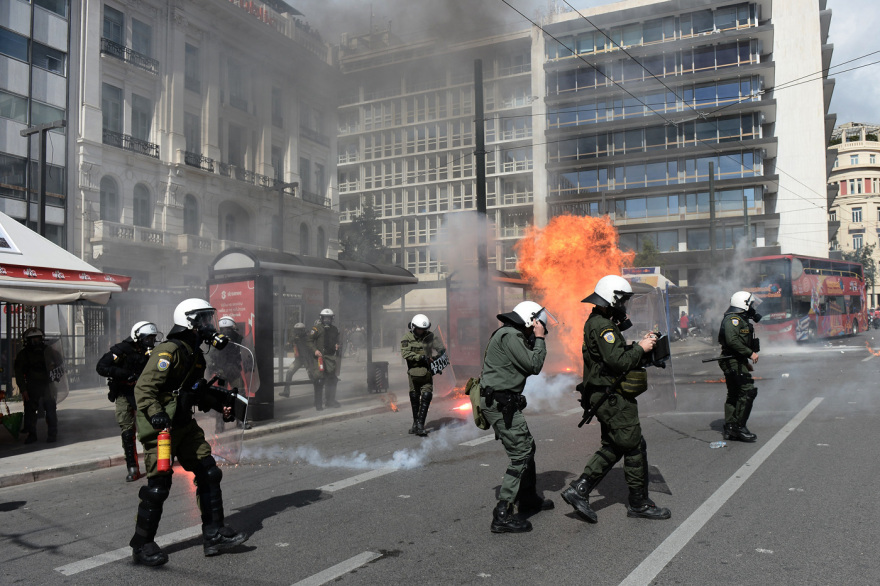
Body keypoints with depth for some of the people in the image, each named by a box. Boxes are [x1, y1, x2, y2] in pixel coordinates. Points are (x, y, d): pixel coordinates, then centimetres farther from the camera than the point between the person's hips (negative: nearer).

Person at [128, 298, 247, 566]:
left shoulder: (195, 355, 15)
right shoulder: (170, 351, -16)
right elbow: (143, 387, -22)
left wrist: (220, 405, 17)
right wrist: (155, 413, -36)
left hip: (184, 425, 10)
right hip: (159, 426, -10)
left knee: (208, 473, 7)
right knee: (159, 484, -5)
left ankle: (214, 534, 14)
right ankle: (142, 545, 13)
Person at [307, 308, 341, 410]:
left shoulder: (334, 329, 15)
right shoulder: (316, 329, -4)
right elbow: (309, 341, -7)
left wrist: (337, 345, 7)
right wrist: (315, 350, -19)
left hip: (331, 358, 6)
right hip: (320, 356, -6)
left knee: (332, 380, 10)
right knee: (319, 381, -8)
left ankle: (330, 401, 23)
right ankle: (318, 403, 0)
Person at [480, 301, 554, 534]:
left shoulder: (511, 334, 18)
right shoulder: (510, 335, -16)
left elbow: (527, 367, 20)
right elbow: (534, 365, -17)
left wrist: (534, 340, 11)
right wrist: (539, 339, -6)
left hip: (502, 402, 11)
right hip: (501, 403, -11)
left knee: (527, 446, 21)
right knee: (520, 455, -10)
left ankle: (528, 499, 36)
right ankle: (502, 516, -9)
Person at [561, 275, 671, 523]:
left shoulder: (597, 323, 16)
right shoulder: (602, 326, -19)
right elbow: (619, 361, -25)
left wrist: (639, 344, 11)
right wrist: (640, 348, -12)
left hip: (605, 397, 11)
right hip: (612, 397, -11)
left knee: (613, 447, 14)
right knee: (635, 447, 0)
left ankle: (579, 489, 9)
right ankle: (639, 503, 11)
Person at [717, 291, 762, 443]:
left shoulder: (741, 320, 21)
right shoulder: (733, 319, -13)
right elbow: (732, 340, -26)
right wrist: (750, 353, -22)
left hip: (737, 362, 11)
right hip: (733, 361, -11)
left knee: (734, 394, 12)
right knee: (748, 391, -15)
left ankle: (729, 428, 16)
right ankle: (739, 427, -12)